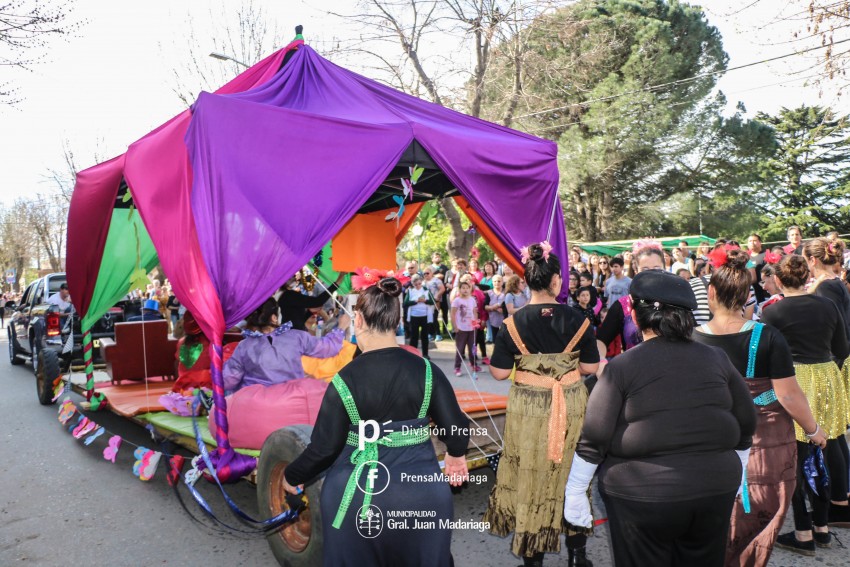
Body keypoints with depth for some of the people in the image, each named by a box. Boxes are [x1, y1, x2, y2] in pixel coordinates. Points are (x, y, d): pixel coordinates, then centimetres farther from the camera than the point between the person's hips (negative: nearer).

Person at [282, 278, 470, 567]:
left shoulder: (345, 379, -13)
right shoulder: (426, 370, -8)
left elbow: (324, 448, -8)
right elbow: (457, 428, -5)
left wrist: (292, 476, 12)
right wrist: (456, 454, 19)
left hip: (358, 497, -1)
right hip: (421, 494, 2)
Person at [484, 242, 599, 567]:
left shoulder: (514, 322, -9)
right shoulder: (576, 319, -7)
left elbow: (499, 373, -7)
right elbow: (591, 368, -2)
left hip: (528, 408, -1)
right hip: (570, 405, 1)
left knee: (530, 476, 11)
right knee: (571, 475, 17)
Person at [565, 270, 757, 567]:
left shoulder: (622, 366, -12)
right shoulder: (716, 358, 0)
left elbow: (593, 440, -11)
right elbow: (745, 425, 8)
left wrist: (575, 492, -1)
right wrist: (731, 474, 22)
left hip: (643, 496, -3)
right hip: (716, 490, 4)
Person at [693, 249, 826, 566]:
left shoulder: (693, 341, -11)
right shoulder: (767, 337, -16)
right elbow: (788, 395, -13)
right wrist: (814, 430, 4)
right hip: (767, 444, -2)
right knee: (760, 526, 16)